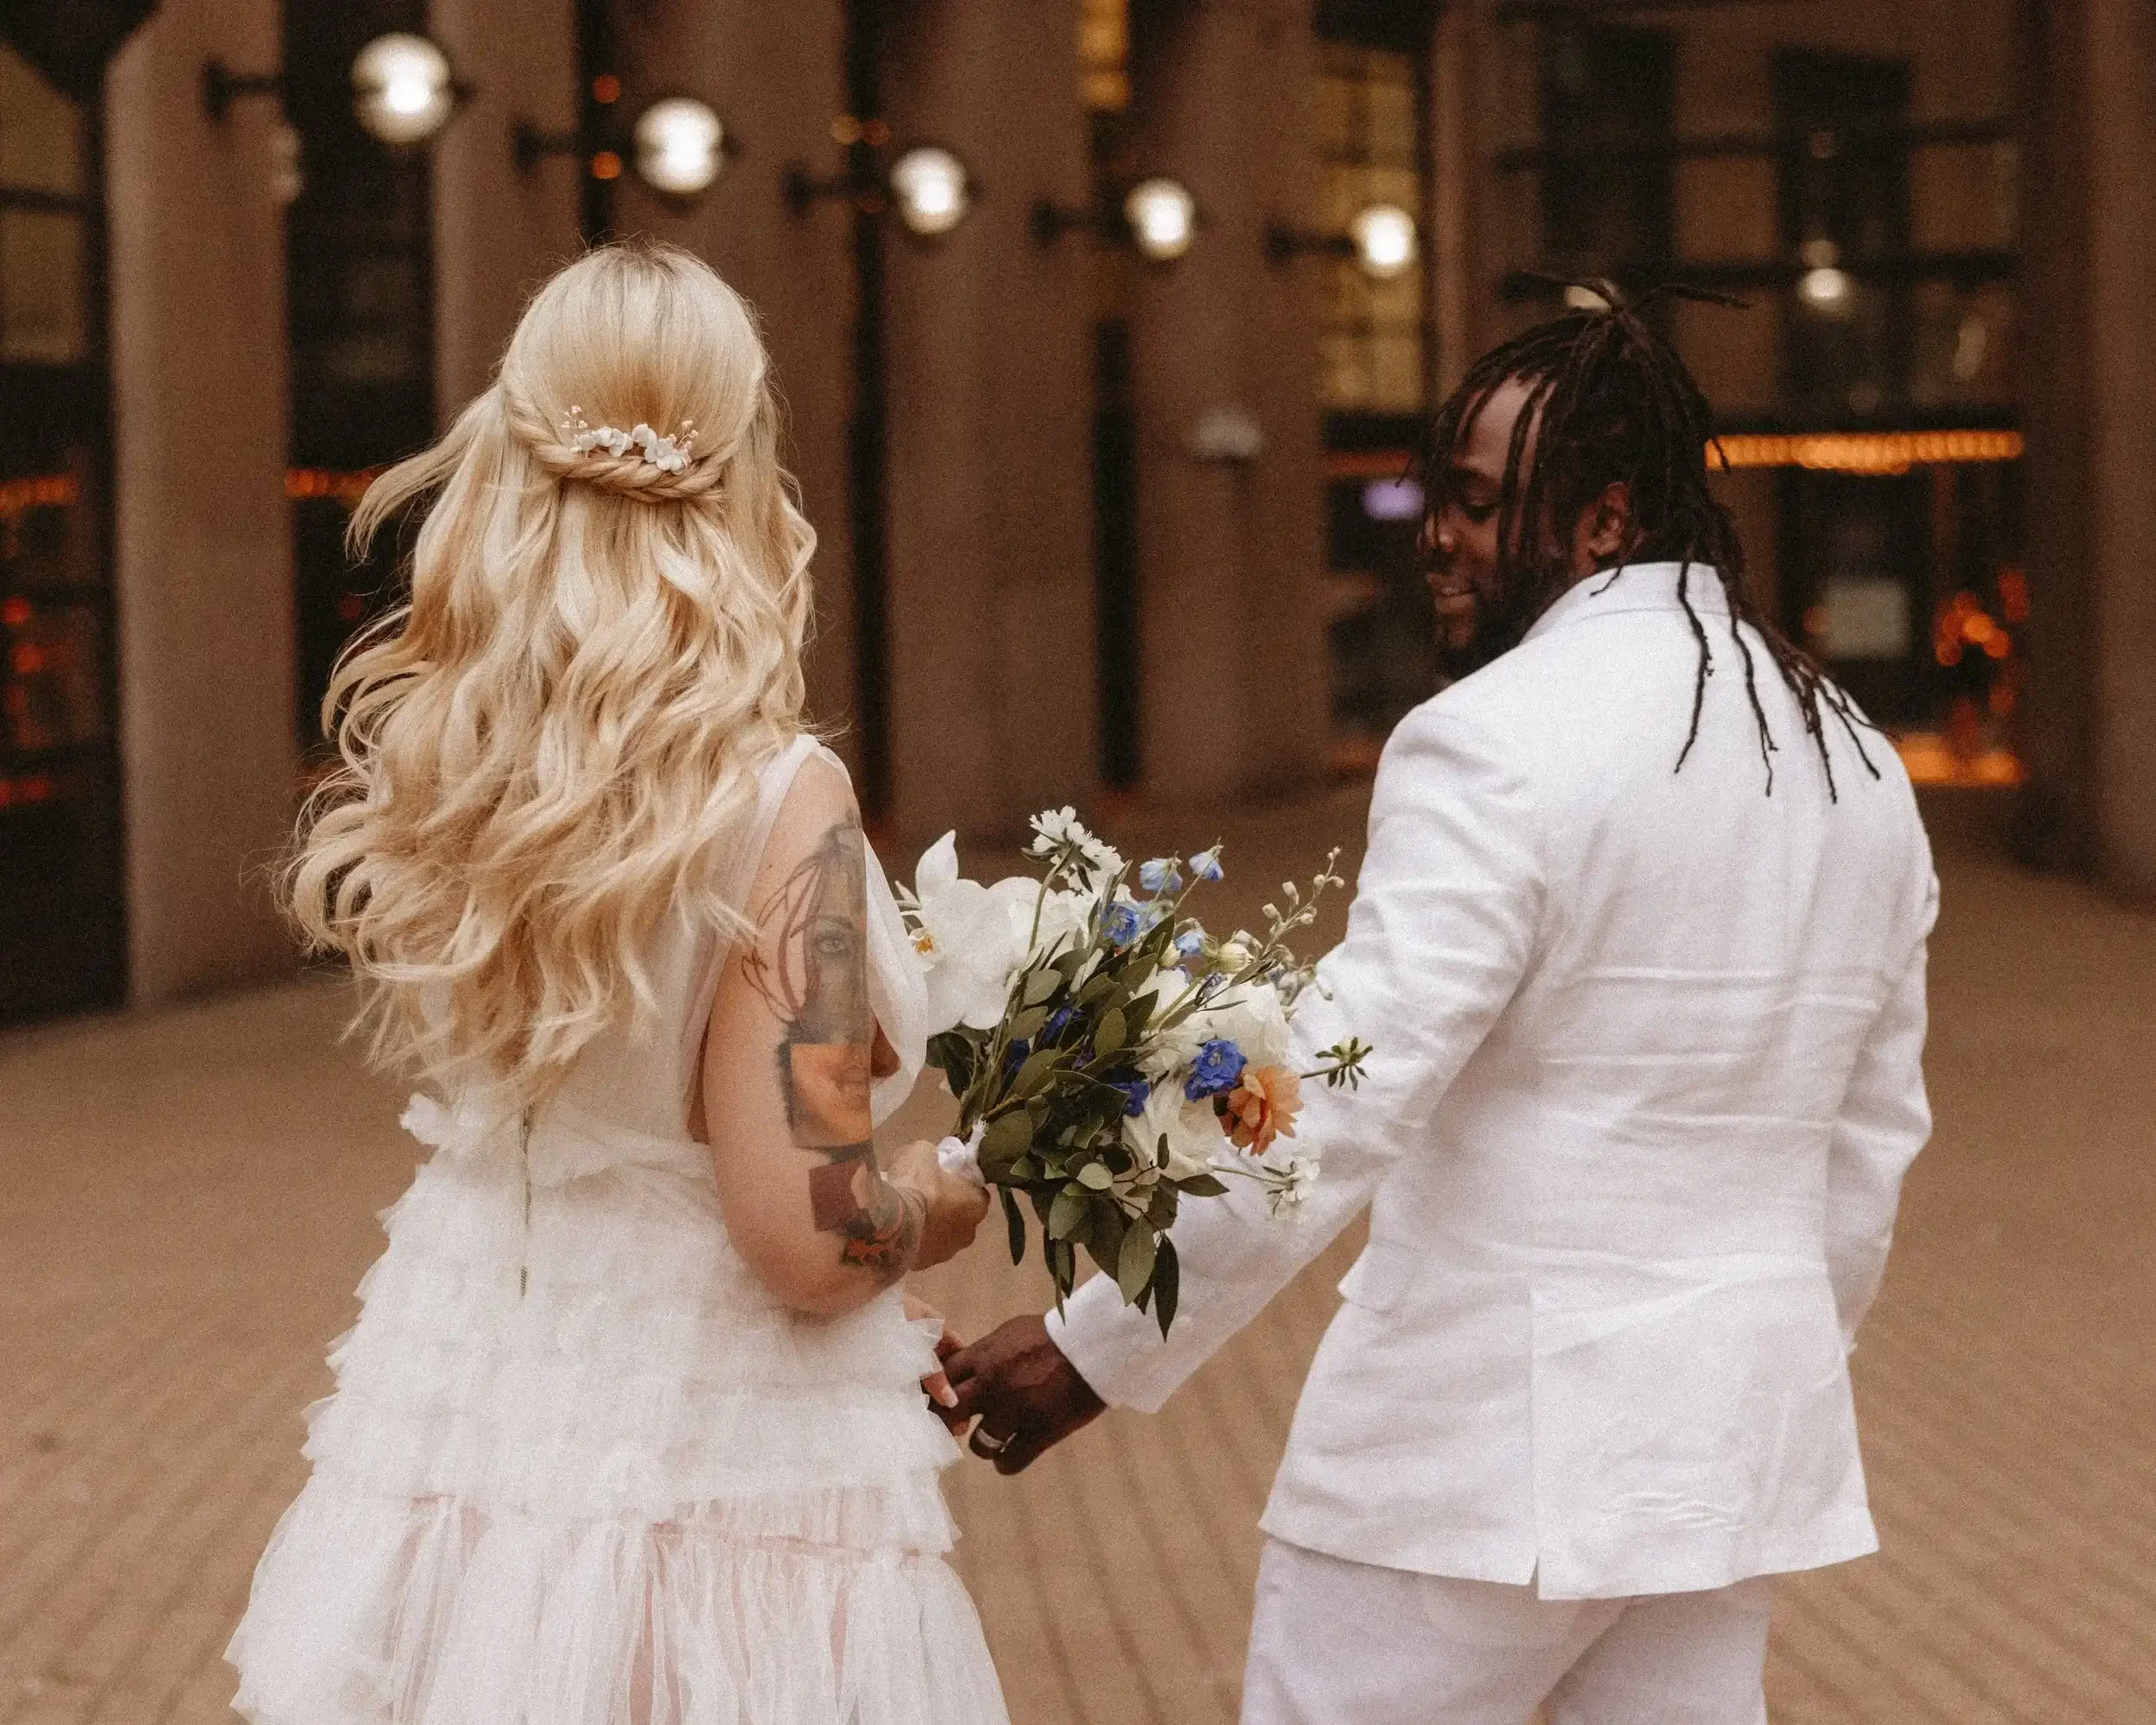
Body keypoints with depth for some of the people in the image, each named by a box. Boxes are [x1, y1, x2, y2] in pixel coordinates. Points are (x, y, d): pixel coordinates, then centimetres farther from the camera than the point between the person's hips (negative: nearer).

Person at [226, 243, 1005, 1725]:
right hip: (719, 1493, -5)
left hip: (455, 1441, 5)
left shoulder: (430, 771, -3)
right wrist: (940, 1202, -2)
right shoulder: (775, 805, -20)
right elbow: (808, 1239, -21)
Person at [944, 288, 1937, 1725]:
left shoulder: (1492, 745, -15)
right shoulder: (1862, 769, 10)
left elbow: (1335, 1115, -20)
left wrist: (1098, 1349, -14)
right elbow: (1874, 1141, 17)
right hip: (1729, 1445, 8)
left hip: (1486, 1445, -7)